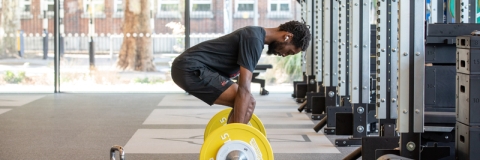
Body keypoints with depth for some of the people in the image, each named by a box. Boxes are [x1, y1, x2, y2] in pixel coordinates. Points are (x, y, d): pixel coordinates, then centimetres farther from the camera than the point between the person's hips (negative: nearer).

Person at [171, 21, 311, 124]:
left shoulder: (255, 36, 15)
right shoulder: (254, 40, -17)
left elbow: (242, 85, 25)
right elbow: (244, 89, -22)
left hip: (189, 68, 10)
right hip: (191, 69, -10)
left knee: (247, 103, 12)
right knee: (247, 103, -14)